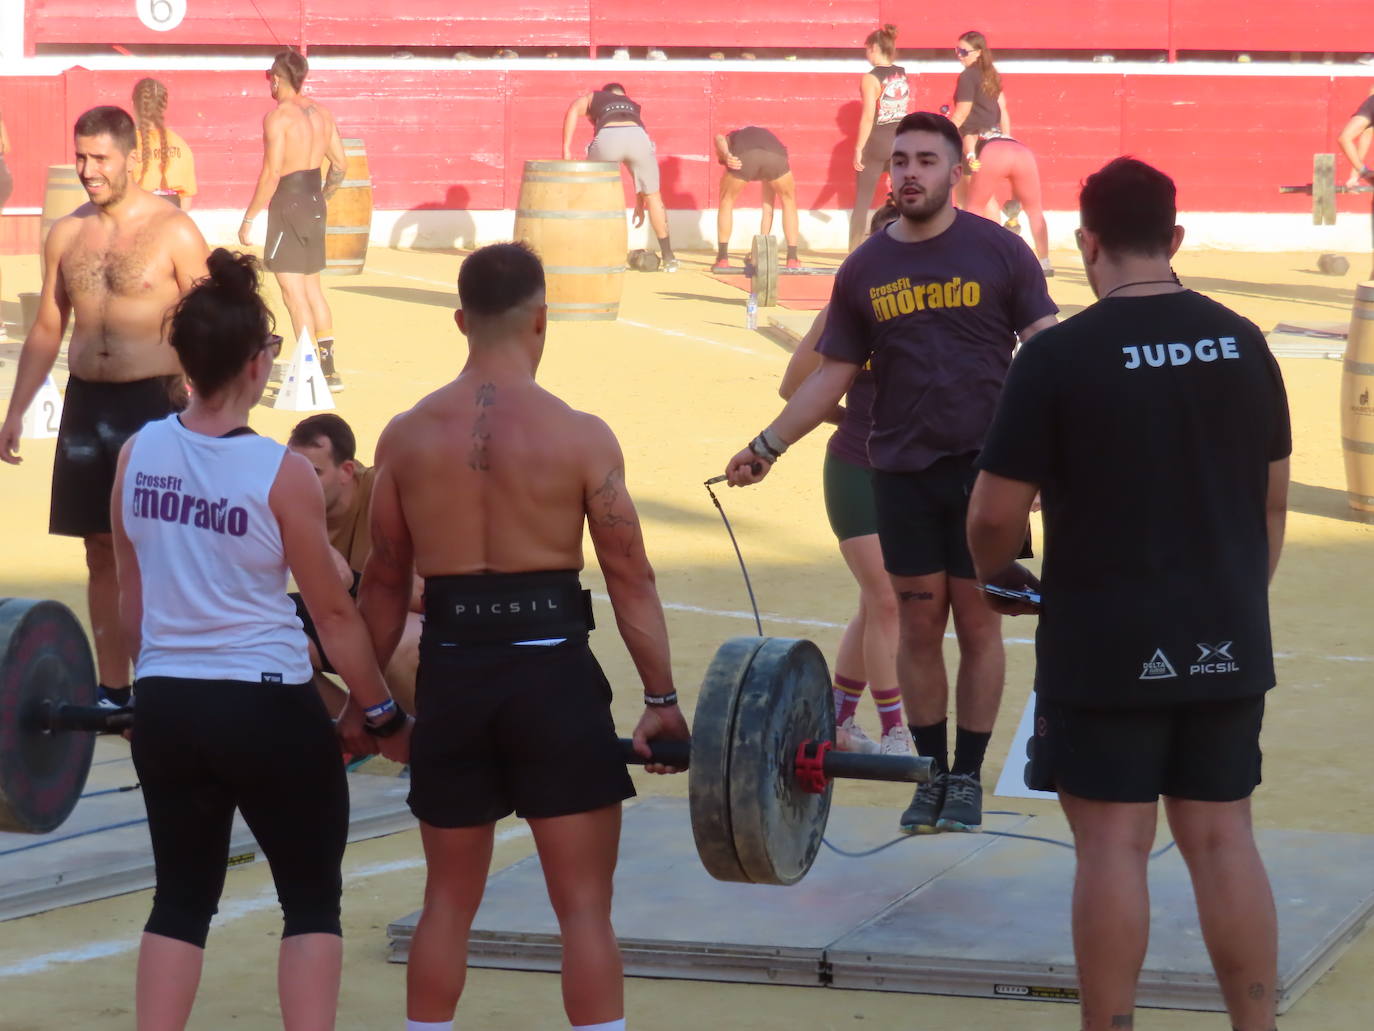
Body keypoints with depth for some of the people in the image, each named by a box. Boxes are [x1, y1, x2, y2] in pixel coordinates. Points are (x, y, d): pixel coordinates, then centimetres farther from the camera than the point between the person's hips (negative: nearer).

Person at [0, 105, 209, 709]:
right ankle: (112, 689, 17)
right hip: (86, 403, 5)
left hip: (154, 403, -5)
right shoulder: (66, 235, 7)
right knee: (101, 550, 9)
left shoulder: (173, 232, -7)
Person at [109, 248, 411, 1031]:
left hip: (166, 706, 5)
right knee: (313, 898, 9)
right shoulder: (280, 472, -14)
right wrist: (383, 716, 3)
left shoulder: (138, 453, -1)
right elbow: (333, 612, -8)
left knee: (183, 897, 15)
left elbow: (131, 594, 9)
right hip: (266, 707, -5)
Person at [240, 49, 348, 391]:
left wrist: (249, 218, -13)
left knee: (293, 291, -4)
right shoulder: (321, 112, 8)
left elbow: (271, 174, -19)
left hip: (288, 203, -8)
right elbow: (339, 164, 12)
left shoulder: (278, 116, -14)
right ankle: (330, 368, 19)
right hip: (315, 202, 8)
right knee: (312, 286, 18)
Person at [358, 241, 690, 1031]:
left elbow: (385, 585, 8)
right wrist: (662, 700, 1)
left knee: (448, 902, 16)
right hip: (550, 672, -3)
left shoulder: (407, 438, 2)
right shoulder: (580, 437, -8)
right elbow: (631, 580, -6)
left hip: (452, 675, 3)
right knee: (584, 908, 2)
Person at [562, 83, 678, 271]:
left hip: (607, 137, -2)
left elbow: (574, 110, 10)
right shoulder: (635, 107, 42)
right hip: (638, 135, 2)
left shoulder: (594, 98, 37)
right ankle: (669, 258, 26)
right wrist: (640, 203, 47)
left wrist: (566, 150, 8)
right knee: (653, 196, 22)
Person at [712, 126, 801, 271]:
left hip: (743, 156, -2)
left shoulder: (730, 140, 40)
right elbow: (768, 207, 47)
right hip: (776, 155, 2)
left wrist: (726, 156, -11)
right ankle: (792, 259, 24)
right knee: (788, 201, 29)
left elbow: (719, 138, 10)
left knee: (727, 201, 26)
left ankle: (722, 259, 21)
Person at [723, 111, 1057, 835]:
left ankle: (968, 777, 14)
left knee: (977, 623, 3)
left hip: (983, 468, -2)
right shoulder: (864, 269, 5)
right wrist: (766, 446, 7)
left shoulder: (999, 252, -3)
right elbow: (832, 376, 12)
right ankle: (931, 774, 17)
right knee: (919, 625, 6)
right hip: (902, 473, 2)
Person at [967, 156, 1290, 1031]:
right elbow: (1271, 499, 11)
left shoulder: (1060, 356, -12)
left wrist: (997, 577, 12)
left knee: (1114, 846, 1)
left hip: (1107, 643, -4)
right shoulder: (1243, 344, 3)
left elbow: (995, 514, -9)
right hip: (1225, 637, 5)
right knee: (1223, 839, 10)